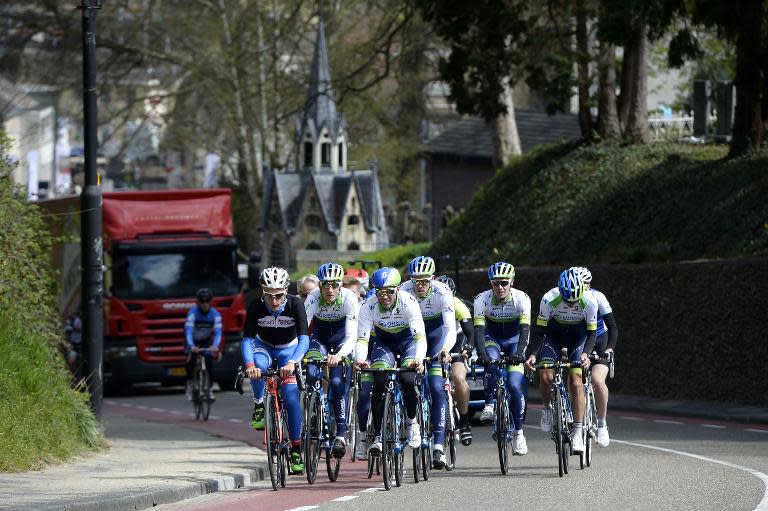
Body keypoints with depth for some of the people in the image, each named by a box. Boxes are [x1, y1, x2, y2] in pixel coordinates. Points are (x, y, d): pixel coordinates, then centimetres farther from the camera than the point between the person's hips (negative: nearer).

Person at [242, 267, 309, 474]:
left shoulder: (295, 304, -28)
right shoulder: (256, 307, -26)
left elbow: (304, 339, -35)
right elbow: (247, 339, -31)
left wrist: (292, 363, -53)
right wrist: (249, 365, -50)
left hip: (288, 349, 0)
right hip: (264, 346, 0)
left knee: (292, 398, -13)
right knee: (258, 366, -37)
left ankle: (296, 449, -1)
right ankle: (259, 406, -11)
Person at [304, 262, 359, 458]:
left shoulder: (349, 298, -29)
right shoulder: (313, 299, -27)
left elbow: (352, 336, -33)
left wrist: (339, 356, -52)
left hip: (342, 340, -1)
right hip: (320, 338, 1)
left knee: (339, 383, -18)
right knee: (310, 374, -23)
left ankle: (341, 435, -12)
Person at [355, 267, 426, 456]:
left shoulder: (409, 303, -30)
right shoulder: (368, 306, -25)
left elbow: (420, 336, -36)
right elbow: (362, 338, -28)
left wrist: (419, 359, -55)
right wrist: (360, 359, -49)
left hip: (408, 340, -2)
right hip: (384, 343, 2)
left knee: (407, 380, -27)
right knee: (379, 384, -21)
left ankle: (412, 421, 2)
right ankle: (377, 436, -10)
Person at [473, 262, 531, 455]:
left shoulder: (521, 299, -22)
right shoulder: (482, 300, -20)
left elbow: (525, 329, -29)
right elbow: (478, 330, -27)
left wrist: (519, 353, -44)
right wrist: (481, 354, -42)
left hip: (514, 340, 0)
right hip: (492, 339, 1)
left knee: (515, 385, -17)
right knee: (491, 362, -36)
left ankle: (518, 432, -6)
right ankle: (490, 405, -22)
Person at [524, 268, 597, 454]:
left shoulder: (589, 302, -28)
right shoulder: (549, 299, -29)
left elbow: (591, 333, -18)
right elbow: (540, 330, -20)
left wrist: (586, 354, -35)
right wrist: (533, 354, -34)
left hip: (578, 337, -1)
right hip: (554, 335, 1)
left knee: (575, 381, -15)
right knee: (545, 376, -20)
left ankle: (577, 434, -14)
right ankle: (547, 408, 12)